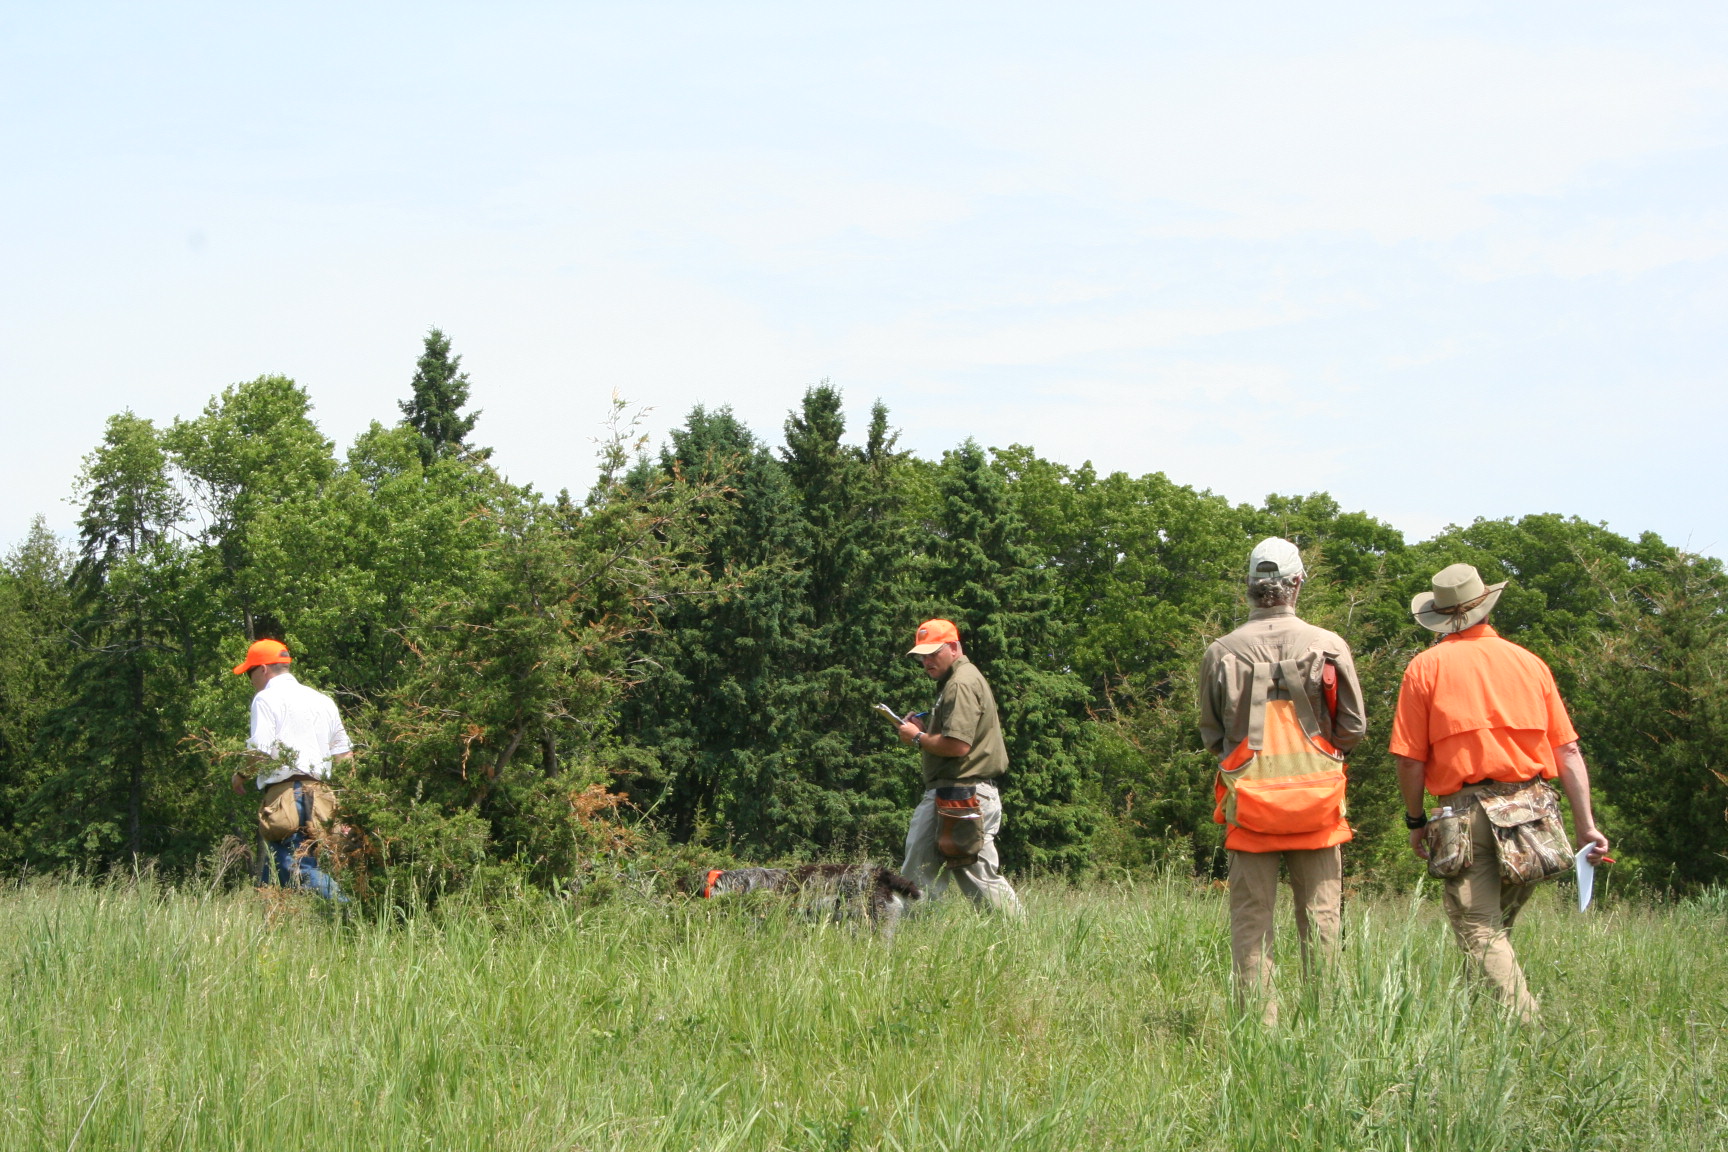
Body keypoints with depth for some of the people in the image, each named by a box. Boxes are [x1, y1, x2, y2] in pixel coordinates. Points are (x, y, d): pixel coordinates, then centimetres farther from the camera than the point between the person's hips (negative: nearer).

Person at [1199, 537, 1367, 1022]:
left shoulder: (1221, 652, -3)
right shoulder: (1329, 646, -5)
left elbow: (1209, 735, 6)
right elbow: (1354, 728, 2)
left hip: (1248, 802, 0)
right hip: (1317, 800, 0)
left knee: (1251, 919, 4)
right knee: (1319, 917, 7)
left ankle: (1257, 1022, 2)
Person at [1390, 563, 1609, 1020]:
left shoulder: (1426, 668, 3)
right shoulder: (1529, 662, 11)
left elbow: (1410, 760, -1)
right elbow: (1568, 750, 8)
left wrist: (1415, 821, 11)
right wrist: (1586, 824, 9)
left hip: (1467, 811, -3)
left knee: (1479, 932, -4)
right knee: (1496, 925, 17)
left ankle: (1524, 1023, -19)